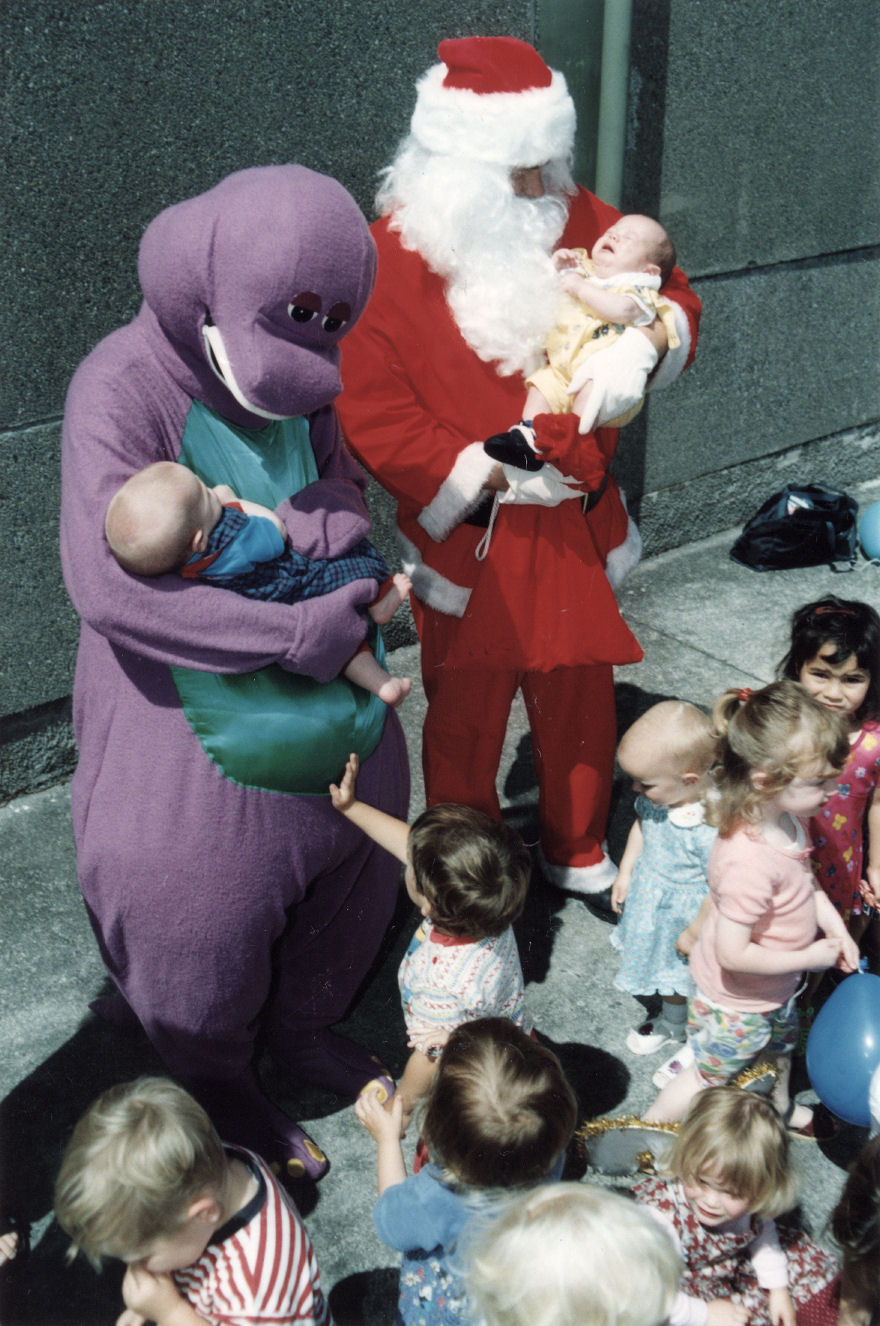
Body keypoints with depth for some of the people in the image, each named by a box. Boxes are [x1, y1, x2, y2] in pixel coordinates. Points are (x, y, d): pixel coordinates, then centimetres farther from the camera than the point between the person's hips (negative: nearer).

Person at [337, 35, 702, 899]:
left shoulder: (576, 220, 1)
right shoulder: (390, 258, -14)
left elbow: (671, 296, 11)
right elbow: (370, 414, -16)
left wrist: (647, 342, -13)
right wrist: (486, 470, -20)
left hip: (578, 527, 5)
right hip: (468, 537, -4)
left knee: (581, 696, 17)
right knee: (467, 709, 9)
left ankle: (578, 852, 41)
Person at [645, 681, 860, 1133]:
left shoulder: (786, 820, -14)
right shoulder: (750, 862, -43)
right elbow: (734, 953, -36)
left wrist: (834, 925, -5)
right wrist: (809, 958, -25)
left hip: (776, 989, 9)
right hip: (736, 1003, -9)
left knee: (780, 1049, 35)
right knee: (711, 1077, 16)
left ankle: (780, 1108, 66)